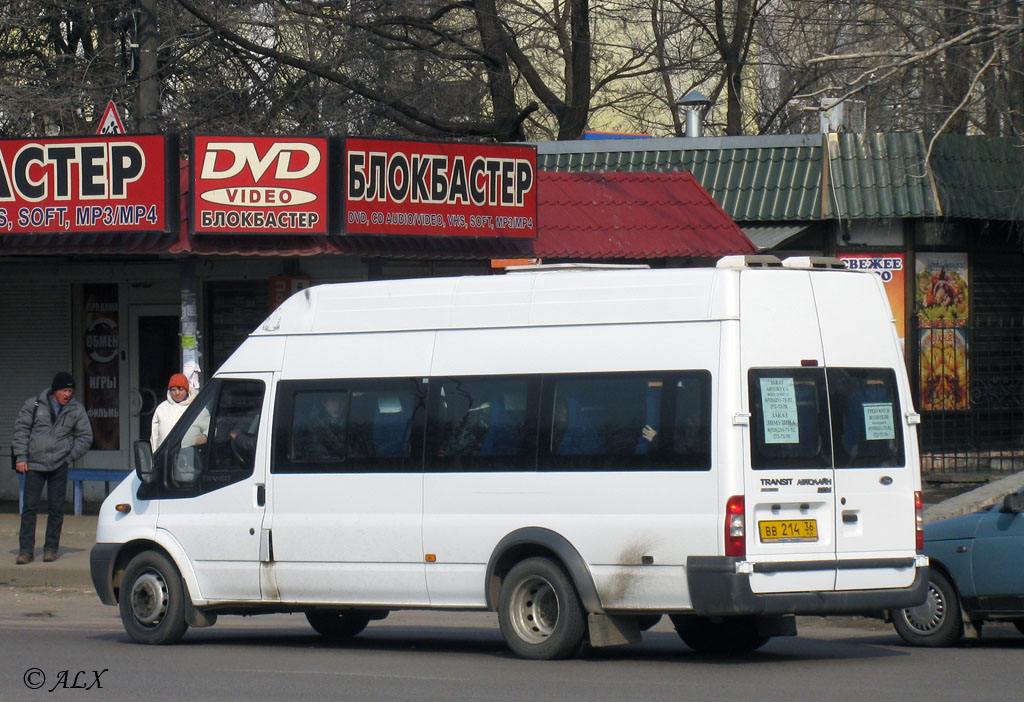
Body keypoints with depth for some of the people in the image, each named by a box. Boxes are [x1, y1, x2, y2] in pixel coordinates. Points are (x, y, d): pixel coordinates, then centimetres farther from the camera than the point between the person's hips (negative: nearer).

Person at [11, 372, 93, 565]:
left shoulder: (76, 410, 5)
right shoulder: (34, 405, 4)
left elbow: (85, 437, 11)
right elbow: (21, 429, 6)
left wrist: (69, 457, 1)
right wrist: (21, 457, -1)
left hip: (59, 466, 0)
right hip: (34, 464, 0)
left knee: (56, 508, 1)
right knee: (29, 506, -3)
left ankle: (51, 548, 11)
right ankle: (26, 550, 1)